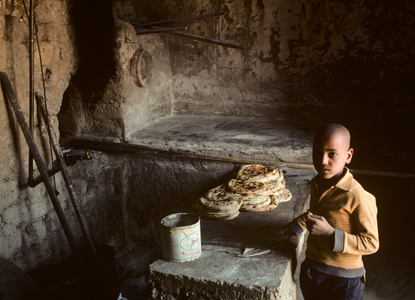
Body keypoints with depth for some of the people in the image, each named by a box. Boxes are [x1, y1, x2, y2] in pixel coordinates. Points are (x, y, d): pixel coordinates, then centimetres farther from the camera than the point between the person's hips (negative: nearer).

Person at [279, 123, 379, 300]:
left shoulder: (358, 198, -23)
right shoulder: (316, 185, 0)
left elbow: (371, 243, -20)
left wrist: (330, 233, -28)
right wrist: (291, 229, 14)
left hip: (343, 280, -6)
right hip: (310, 271, 6)